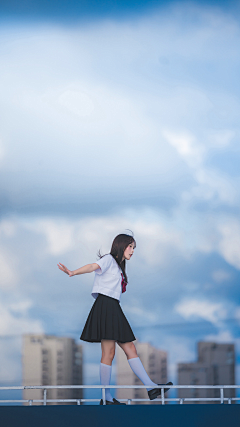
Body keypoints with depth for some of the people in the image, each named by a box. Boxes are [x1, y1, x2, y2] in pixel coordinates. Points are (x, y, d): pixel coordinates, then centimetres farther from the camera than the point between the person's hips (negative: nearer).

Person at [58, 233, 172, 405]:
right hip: (105, 305, -10)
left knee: (130, 349, 4)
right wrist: (73, 272, -39)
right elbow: (94, 266, -21)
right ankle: (106, 397, -10)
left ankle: (151, 387, 1)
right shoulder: (109, 259, -2)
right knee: (109, 352, -11)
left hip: (114, 309, 10)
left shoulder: (118, 267, 26)